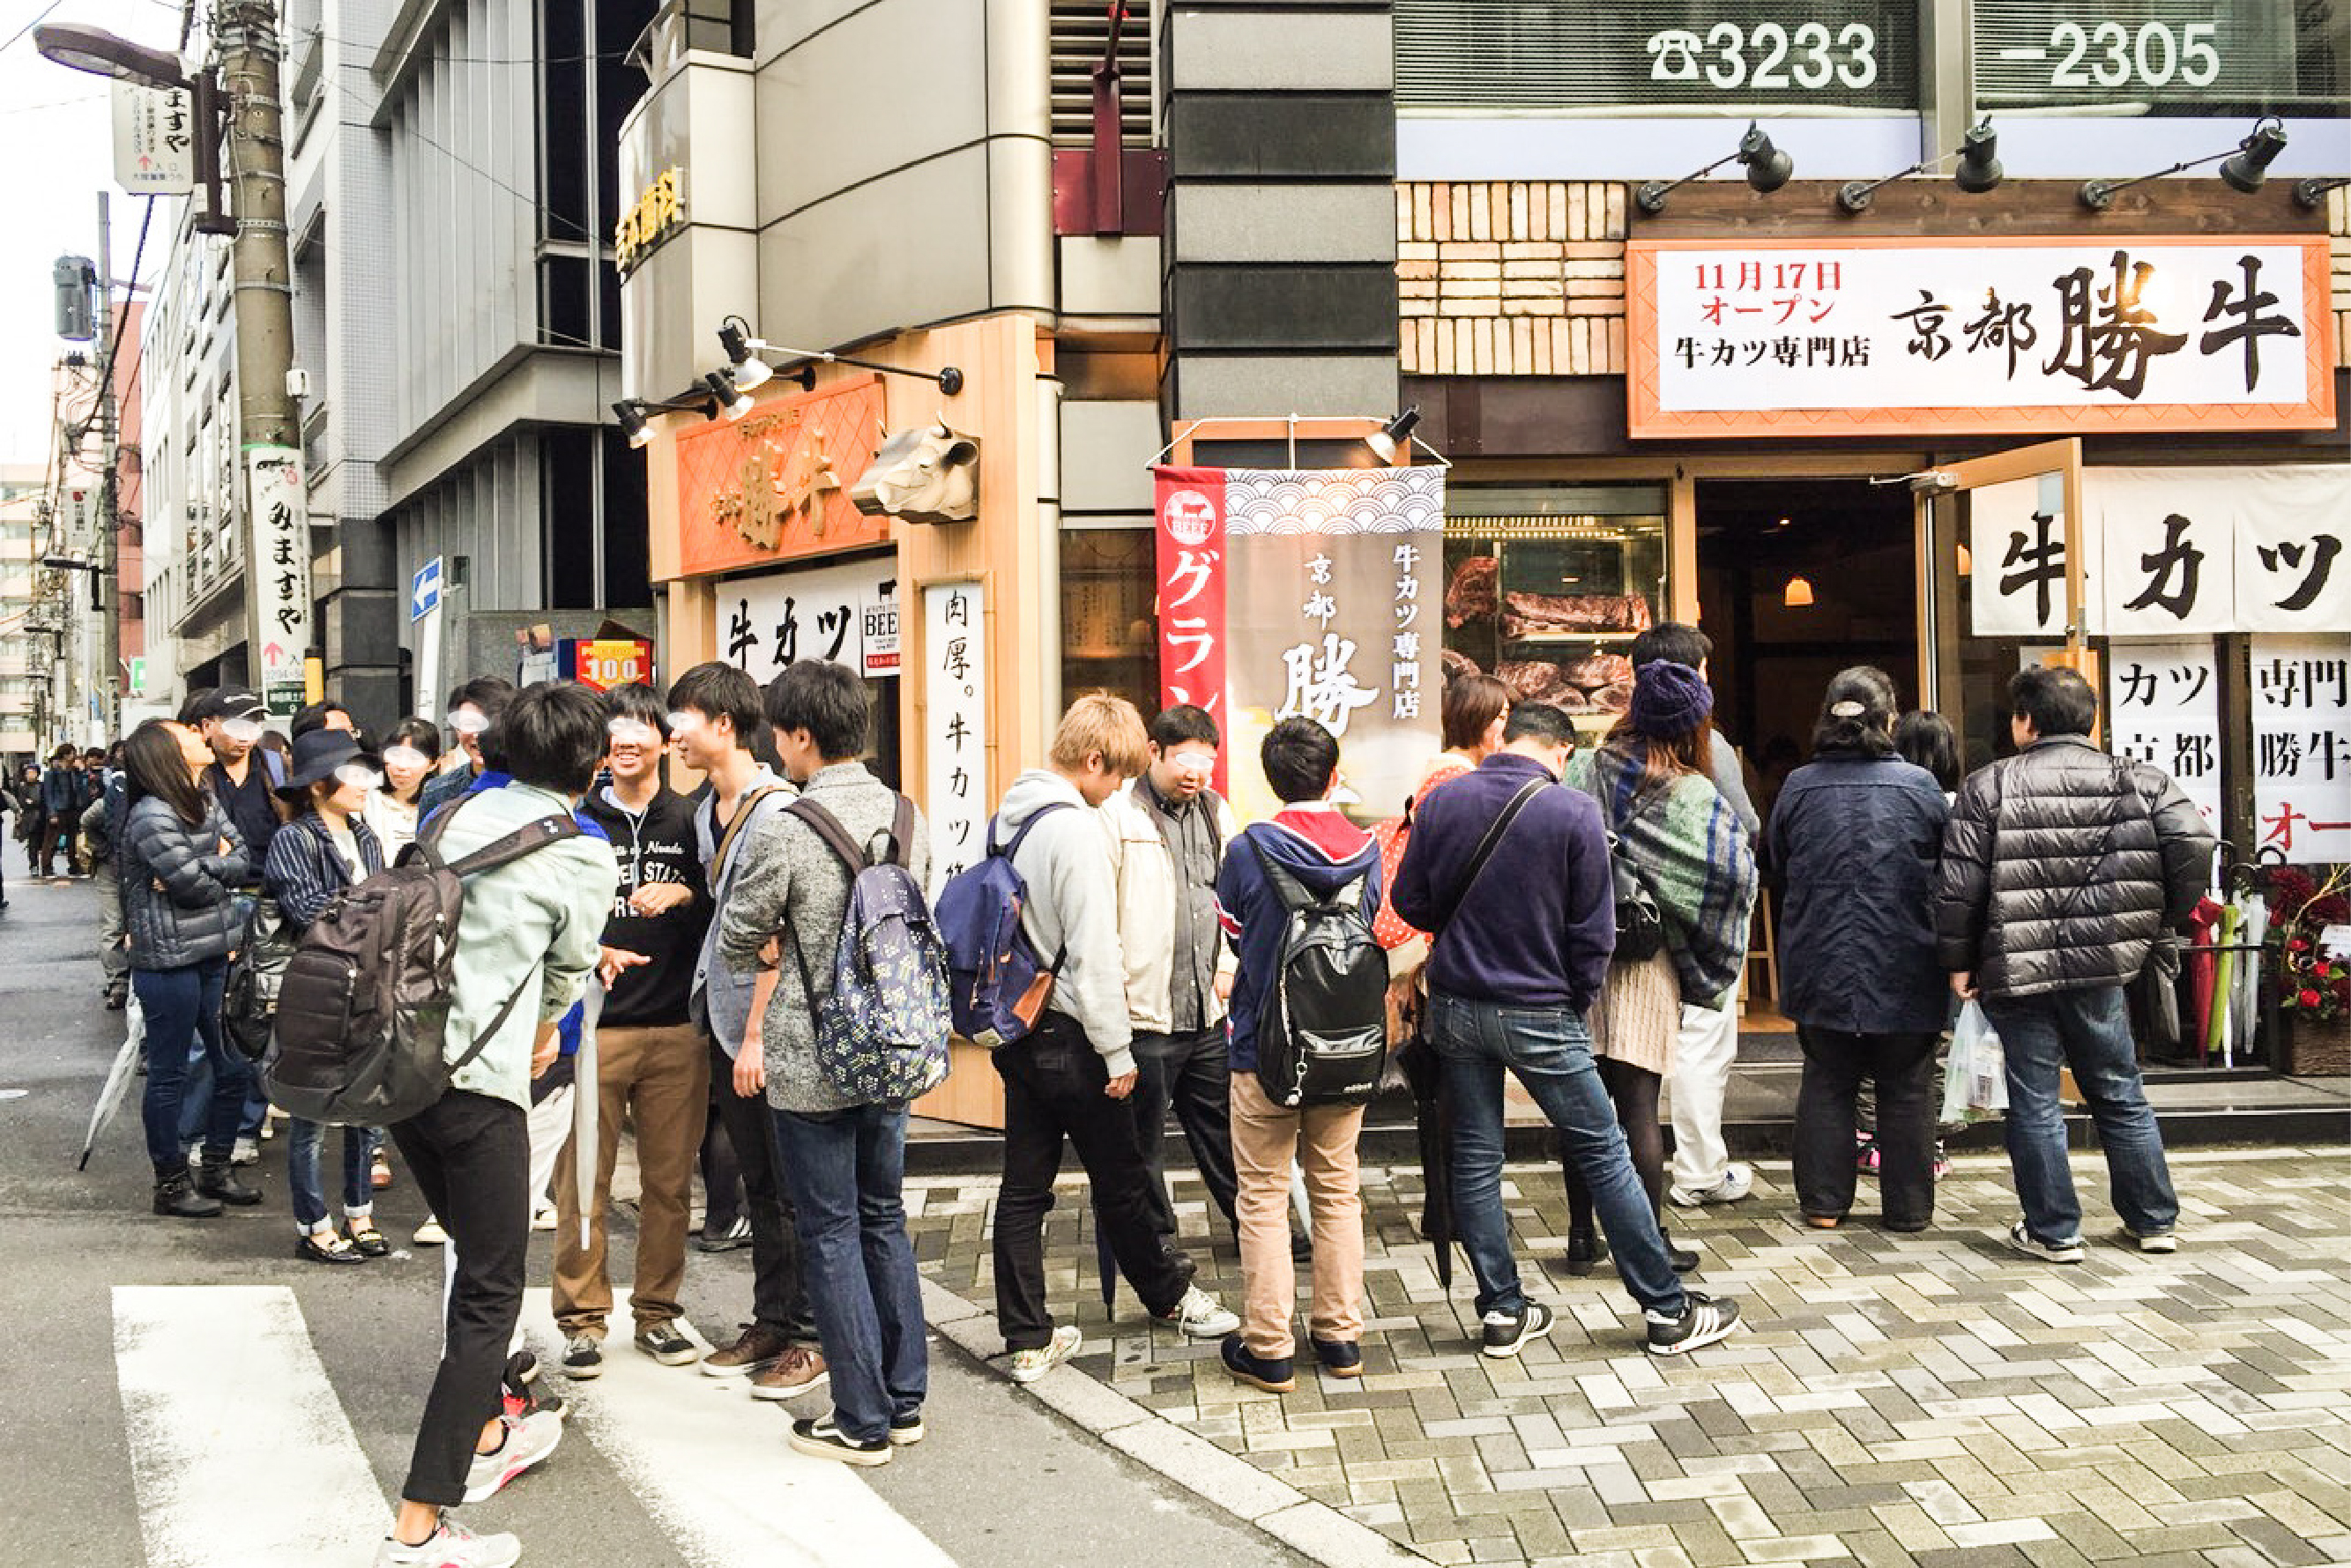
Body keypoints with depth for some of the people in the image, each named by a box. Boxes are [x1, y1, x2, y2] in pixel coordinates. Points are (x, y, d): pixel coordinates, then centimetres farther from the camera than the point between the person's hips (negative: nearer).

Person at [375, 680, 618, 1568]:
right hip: (478, 1079, -7)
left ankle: (483, 1436, 41)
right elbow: (568, 970, 6)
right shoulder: (585, 854, -7)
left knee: (478, 1255, 25)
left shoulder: (459, 816, 8)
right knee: (491, 1293, 1)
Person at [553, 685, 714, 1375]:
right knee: (583, 1182, -1)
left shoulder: (691, 820, 9)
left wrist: (683, 895, -9)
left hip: (676, 1030, 1)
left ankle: (658, 1312, 19)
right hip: (592, 1027, -1)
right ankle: (582, 1317, 10)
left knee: (670, 1182, 6)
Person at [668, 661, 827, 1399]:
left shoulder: (774, 808, -15)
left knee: (791, 1187, -1)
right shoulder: (707, 808, 13)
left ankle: (812, 1337, 7)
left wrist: (756, 1034, -18)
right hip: (723, 1015, 9)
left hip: (769, 1030, -9)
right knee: (757, 1184, 15)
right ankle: (771, 1322, 25)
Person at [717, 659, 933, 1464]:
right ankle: (905, 1399, 24)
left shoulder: (785, 833, -18)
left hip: (813, 1065, -6)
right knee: (884, 1219, 17)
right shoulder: (907, 817, 2)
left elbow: (735, 943, -7)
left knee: (830, 1233, 4)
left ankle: (861, 1421, 10)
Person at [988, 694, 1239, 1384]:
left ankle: (1028, 1340, 14)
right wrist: (1117, 1050, -15)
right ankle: (1170, 1299, 29)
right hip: (1066, 1032, -8)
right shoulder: (1073, 827, -19)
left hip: (1015, 1030, 8)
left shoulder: (1008, 817, 8)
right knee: (1119, 1178, 10)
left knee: (1024, 1185, 9)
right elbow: (1092, 950, -20)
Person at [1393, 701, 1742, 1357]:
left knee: (1475, 1157, 12)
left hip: (1455, 1007, 4)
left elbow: (1410, 901, 3)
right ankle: (1666, 1310, 14)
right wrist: (1580, 1000, 5)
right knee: (1605, 1155, 6)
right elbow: (1594, 928, -10)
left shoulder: (1442, 801, -3)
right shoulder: (1574, 812, -13)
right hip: (1539, 1014, -4)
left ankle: (1501, 1313, 18)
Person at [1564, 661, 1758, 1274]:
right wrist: (1711, 968, -2)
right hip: (1647, 967, -3)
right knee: (1640, 1108, 2)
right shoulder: (1697, 798, -8)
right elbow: (1736, 877, -13)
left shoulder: (1583, 772, 0)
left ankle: (1582, 1233, 19)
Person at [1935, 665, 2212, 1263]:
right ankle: (2154, 1221, 24)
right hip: (2099, 967, 3)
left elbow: (1959, 884, -7)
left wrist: (1958, 960, 1)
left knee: (2034, 1101, 6)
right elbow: (2195, 847, -8)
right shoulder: (2136, 782, 3)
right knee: (2120, 1093, 16)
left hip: (2015, 968, -3)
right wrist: (2157, 921, 5)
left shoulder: (1989, 786, -4)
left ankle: (2053, 1230, 10)